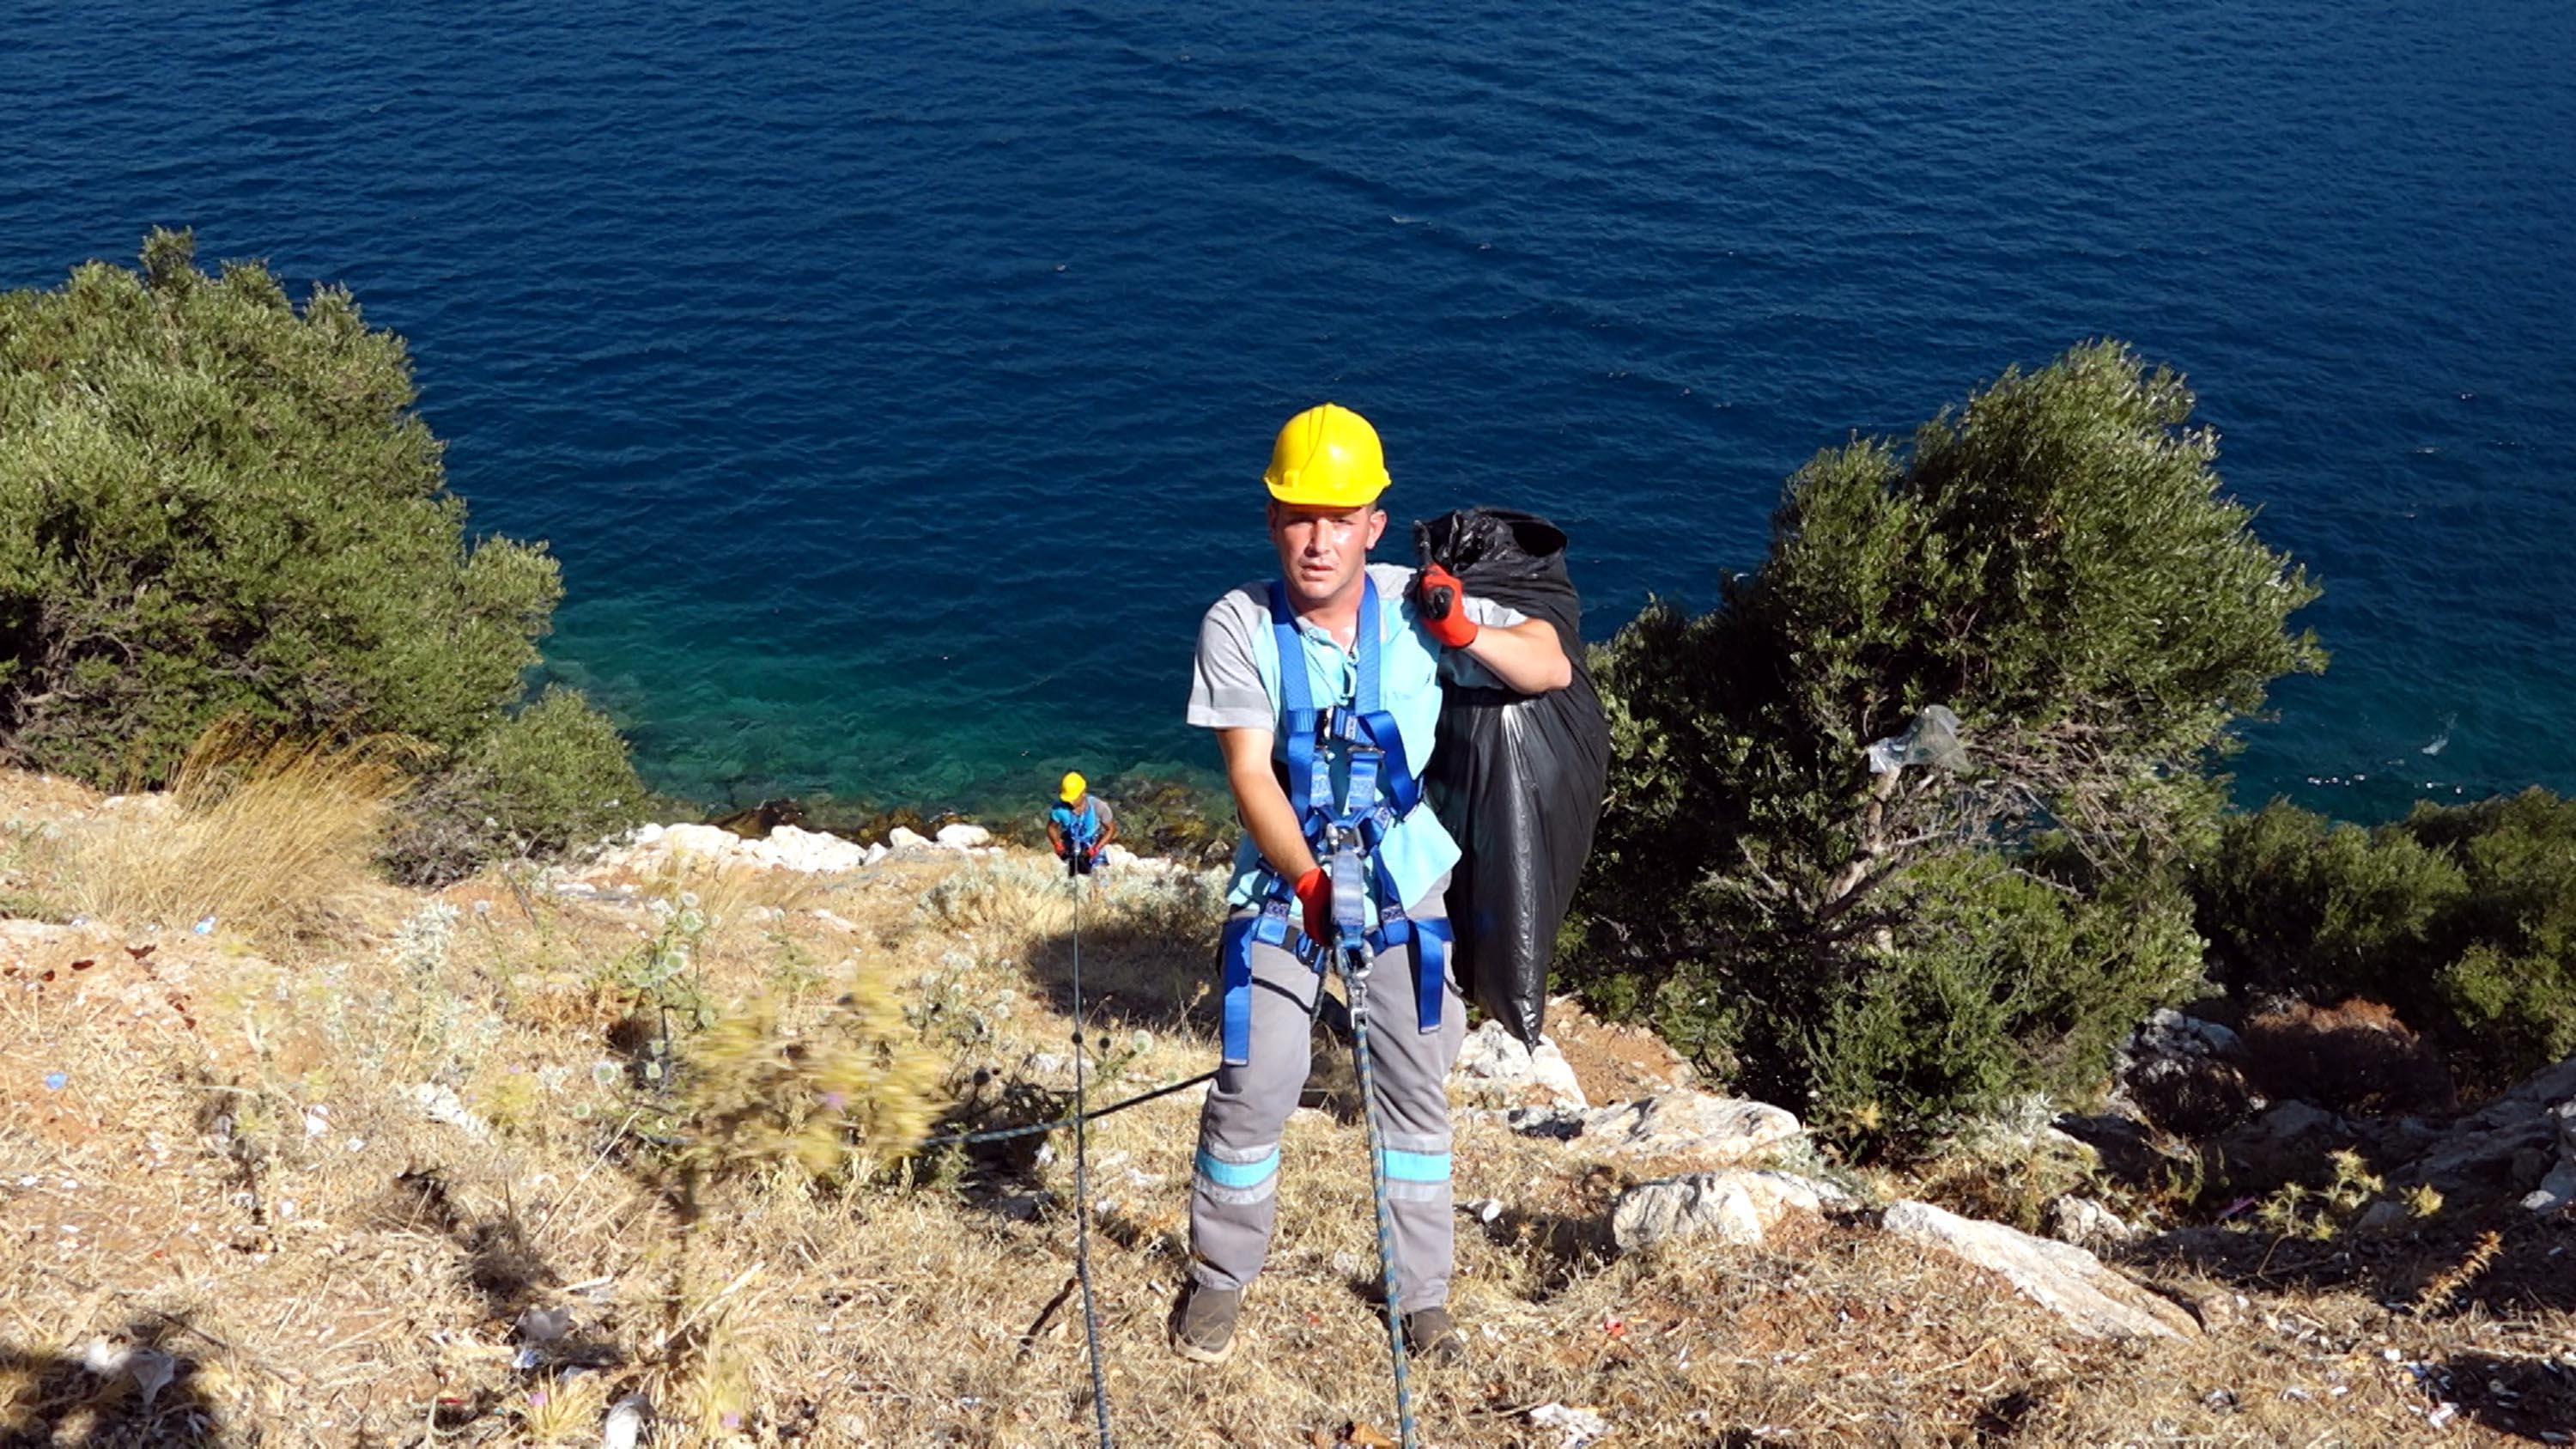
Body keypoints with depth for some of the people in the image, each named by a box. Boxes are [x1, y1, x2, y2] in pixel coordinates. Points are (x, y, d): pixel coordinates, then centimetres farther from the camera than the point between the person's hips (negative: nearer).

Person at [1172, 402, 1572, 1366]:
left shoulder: (1414, 606, -8)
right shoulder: (1240, 626, -13)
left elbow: (1553, 671, -3)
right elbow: (1250, 772, -19)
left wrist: (1467, 634, -21)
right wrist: (1309, 883, -29)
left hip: (1404, 881, 2)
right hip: (1284, 881, -2)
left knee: (1416, 1091, 10)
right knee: (1253, 1090, 1)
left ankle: (1421, 1294, 28)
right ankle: (1218, 1278, 25)